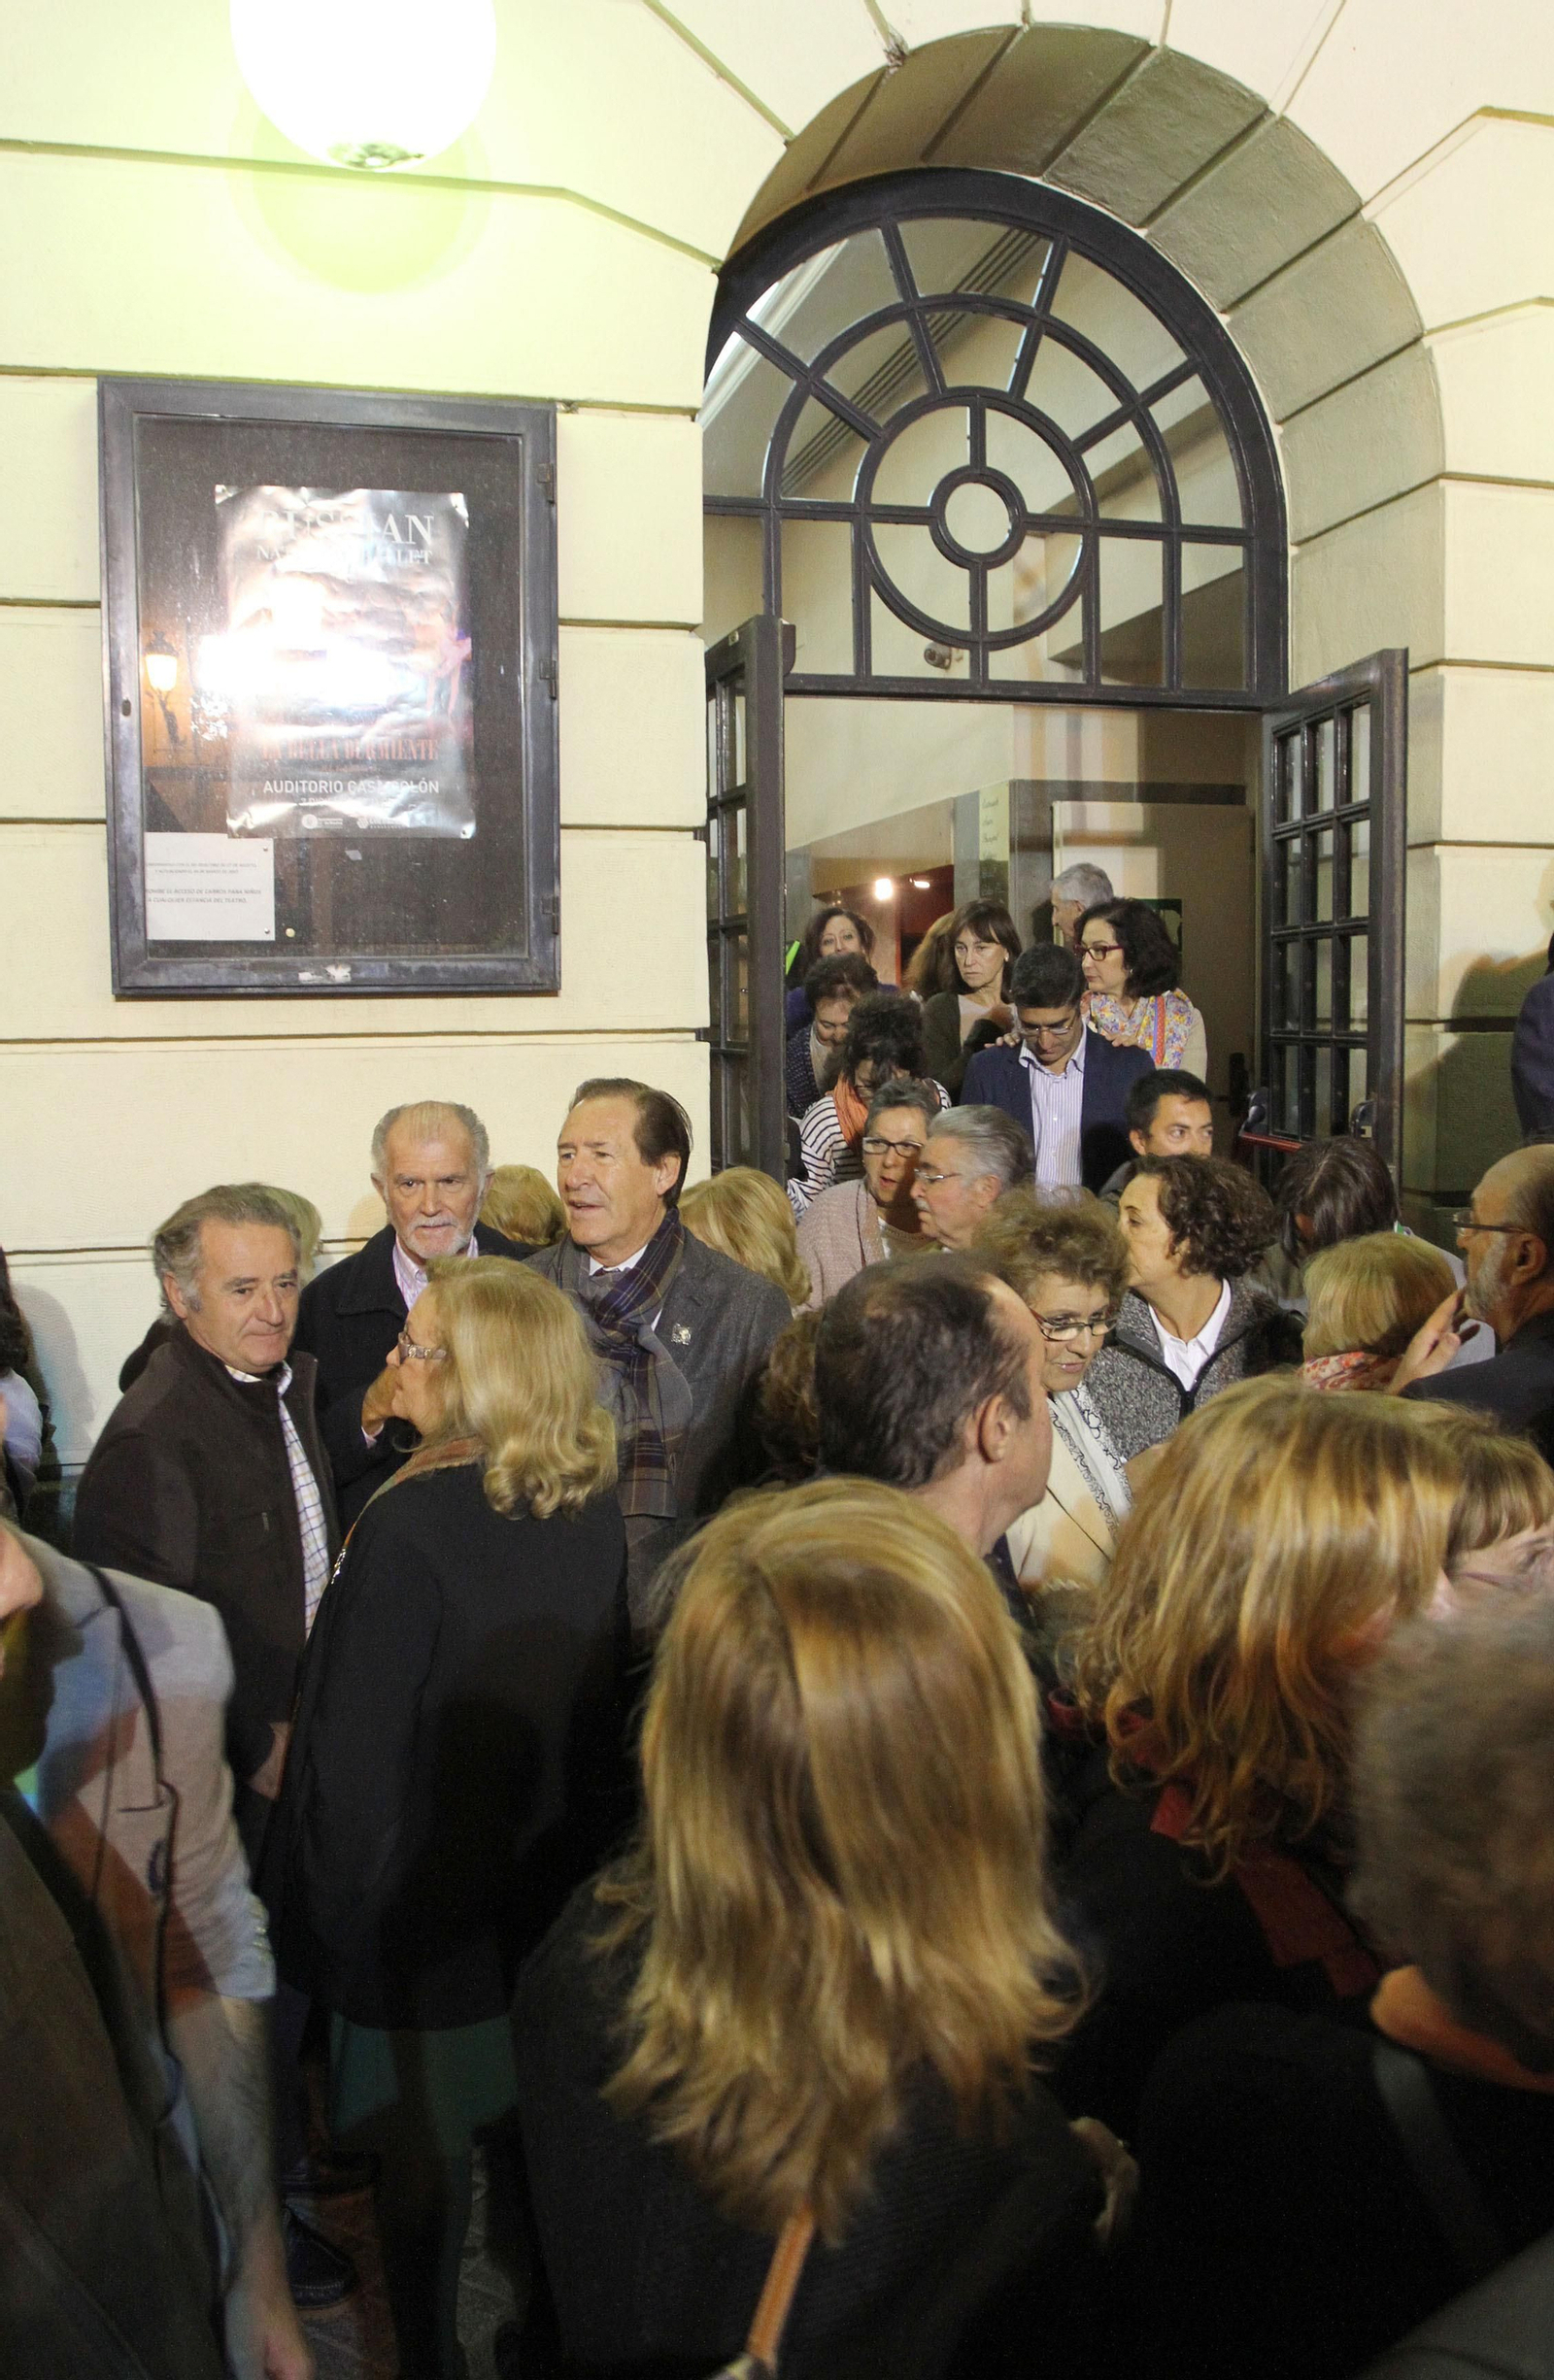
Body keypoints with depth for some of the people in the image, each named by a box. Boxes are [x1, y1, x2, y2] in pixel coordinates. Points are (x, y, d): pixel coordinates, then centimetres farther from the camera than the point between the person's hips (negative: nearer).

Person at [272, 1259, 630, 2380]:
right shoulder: (593, 1505, -9)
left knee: (423, 2153, 15)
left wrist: (332, 1905, -6)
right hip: (556, 1890, 6)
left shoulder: (411, 1525, -28)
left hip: (427, 1908, -6)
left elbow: (355, 1752, -22)